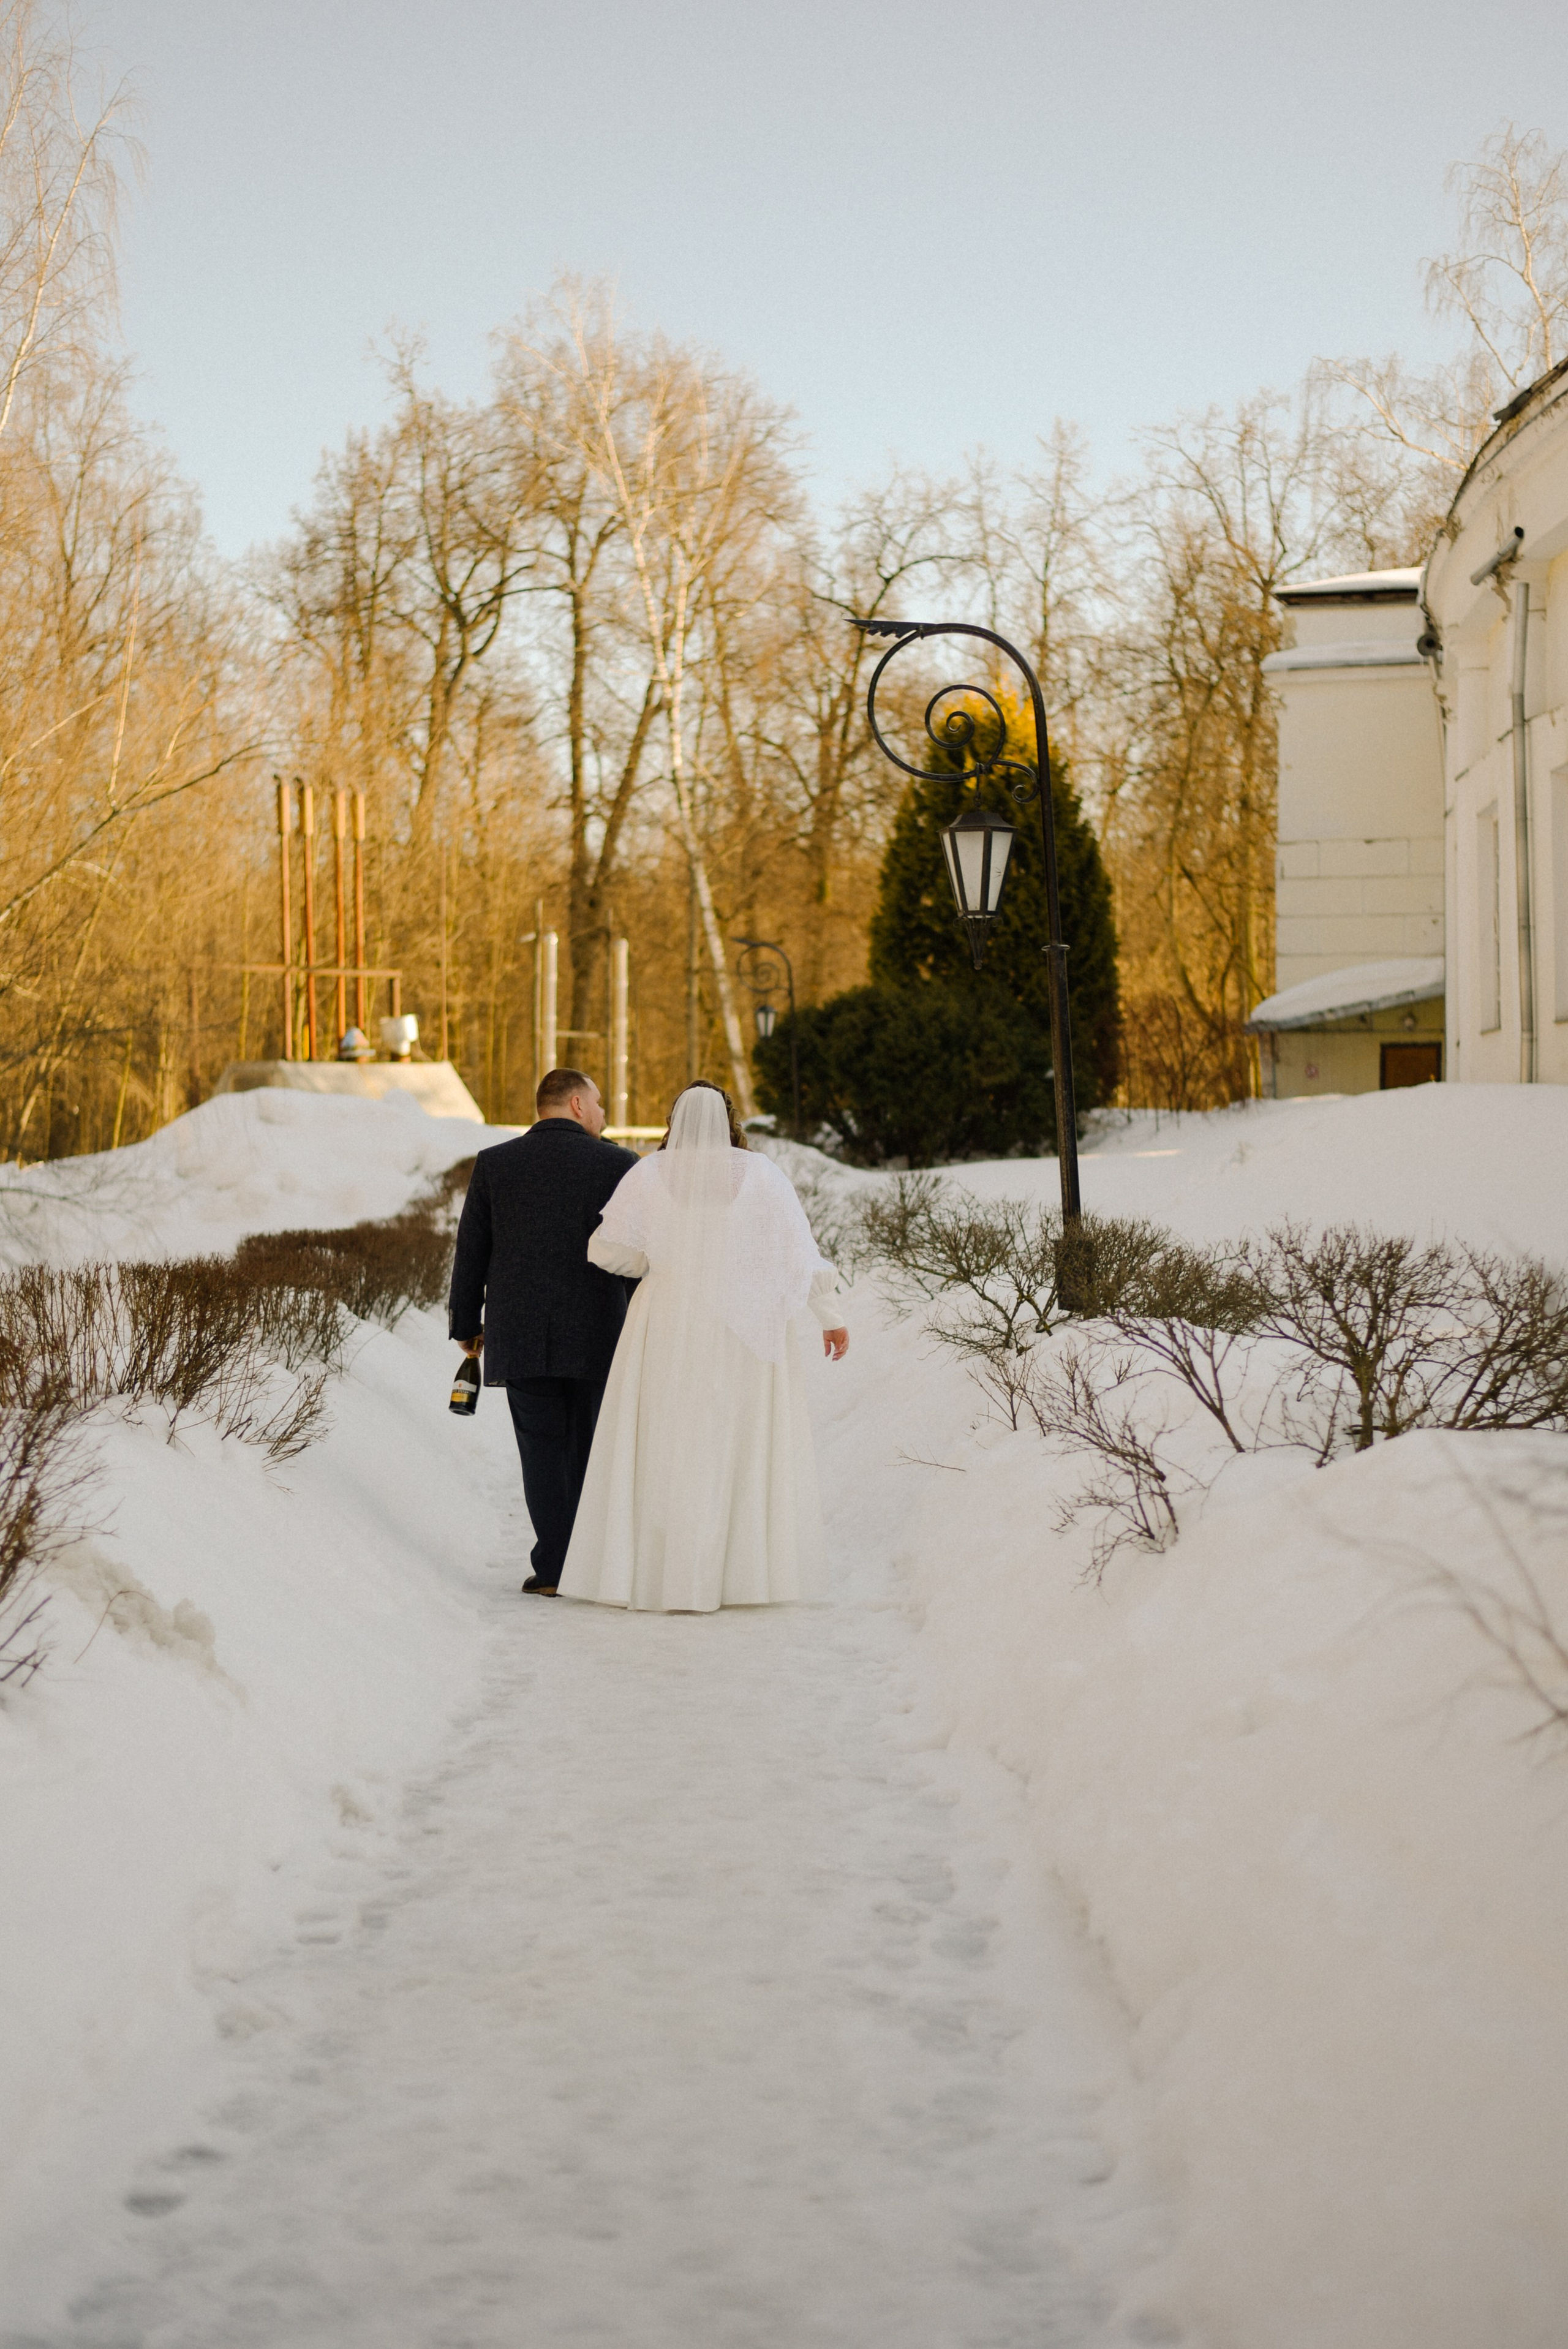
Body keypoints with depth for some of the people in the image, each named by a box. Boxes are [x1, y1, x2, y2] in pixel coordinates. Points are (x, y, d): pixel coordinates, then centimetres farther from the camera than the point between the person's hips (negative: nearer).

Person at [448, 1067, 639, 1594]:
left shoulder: (492, 1164, 2)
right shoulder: (619, 1164, -3)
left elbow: (471, 1252, 5)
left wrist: (466, 1325, 15)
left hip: (518, 1335, 1)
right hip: (598, 1336, -1)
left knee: (542, 1450, 6)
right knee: (593, 1450, 10)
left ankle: (553, 1566, 2)